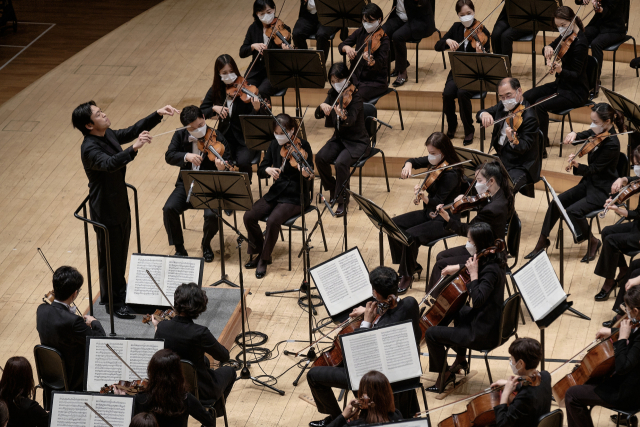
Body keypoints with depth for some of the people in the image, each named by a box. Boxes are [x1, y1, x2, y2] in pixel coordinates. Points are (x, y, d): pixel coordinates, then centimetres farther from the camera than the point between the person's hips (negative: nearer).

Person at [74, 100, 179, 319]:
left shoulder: (109, 135, 0)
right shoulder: (89, 149, -27)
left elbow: (133, 131, 11)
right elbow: (110, 163, -46)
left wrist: (157, 115, 1)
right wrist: (134, 148, -58)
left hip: (121, 206, 9)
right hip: (106, 212, -9)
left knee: (121, 254, 22)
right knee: (110, 258, 7)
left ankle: (120, 293, 40)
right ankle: (113, 303, 21)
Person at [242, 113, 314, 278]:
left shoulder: (302, 146, -12)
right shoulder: (276, 145, 4)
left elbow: (309, 182, -16)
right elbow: (260, 171, 6)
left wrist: (307, 175, -40)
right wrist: (267, 170, -17)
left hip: (295, 196, -6)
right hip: (276, 193, 6)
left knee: (273, 220, -29)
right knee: (249, 216, -15)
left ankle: (264, 259, -9)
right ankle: (259, 252, 5)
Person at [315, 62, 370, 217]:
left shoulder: (355, 96, -17)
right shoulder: (333, 94, 2)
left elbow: (351, 120, -33)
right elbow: (318, 115, -6)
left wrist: (343, 115, -57)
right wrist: (322, 106, -29)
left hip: (357, 142, -6)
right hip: (339, 138, 6)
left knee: (341, 162, -32)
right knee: (320, 158, -20)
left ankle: (342, 201, -17)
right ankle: (333, 190, 4)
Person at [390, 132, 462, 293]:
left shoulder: (451, 174, -24)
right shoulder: (434, 162, -1)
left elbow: (438, 203, -26)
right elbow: (414, 161, 13)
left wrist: (425, 197, -48)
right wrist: (408, 166, -12)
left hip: (444, 220, -9)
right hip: (428, 213, 9)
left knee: (411, 236, -27)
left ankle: (407, 275, -4)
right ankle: (412, 265, 12)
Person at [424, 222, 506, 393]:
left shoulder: (490, 271, -28)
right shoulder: (494, 261, 0)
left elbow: (477, 300, -38)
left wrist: (473, 274, -29)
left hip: (483, 333, -10)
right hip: (491, 322, 10)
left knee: (431, 333, -4)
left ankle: (444, 375, 17)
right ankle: (461, 358, 38)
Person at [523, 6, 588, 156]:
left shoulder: (580, 42, -21)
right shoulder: (565, 36, 4)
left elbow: (575, 74, -22)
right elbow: (548, 50, 12)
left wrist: (560, 70, -41)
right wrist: (548, 48, -12)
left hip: (576, 91, -9)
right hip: (561, 84, 9)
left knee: (540, 105, -27)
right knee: (526, 97, -4)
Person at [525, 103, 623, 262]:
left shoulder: (611, 144, -24)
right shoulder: (597, 133, 0)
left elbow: (594, 170, -22)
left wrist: (578, 166, -37)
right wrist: (573, 135, -16)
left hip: (603, 191, -8)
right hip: (589, 183, 8)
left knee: (573, 211, -24)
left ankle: (594, 243, -1)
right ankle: (542, 241, 5)